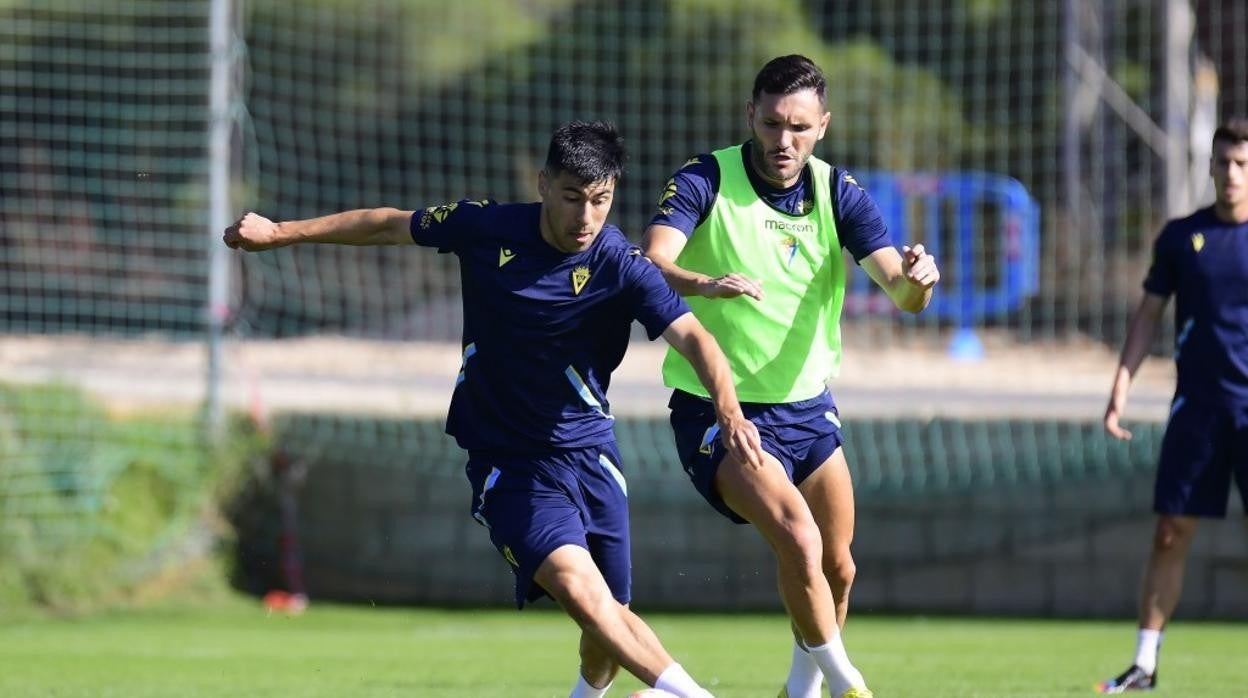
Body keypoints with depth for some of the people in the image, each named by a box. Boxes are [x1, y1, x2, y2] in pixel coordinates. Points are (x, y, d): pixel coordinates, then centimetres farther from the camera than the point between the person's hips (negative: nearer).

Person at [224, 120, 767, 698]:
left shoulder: (620, 265, -14)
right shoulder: (486, 229, -9)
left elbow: (693, 339, -27)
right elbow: (388, 226, 8)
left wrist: (729, 416, -45)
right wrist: (280, 232, 13)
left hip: (588, 450, 1)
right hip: (507, 460, -1)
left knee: (609, 619, 5)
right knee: (576, 584, -25)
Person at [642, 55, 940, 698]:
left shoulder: (836, 192, -3)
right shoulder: (705, 181, -15)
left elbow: (902, 293, -12)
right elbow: (651, 262, -32)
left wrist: (916, 278, -37)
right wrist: (706, 285, -53)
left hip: (806, 407, 5)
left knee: (837, 570, 10)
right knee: (799, 541, -24)